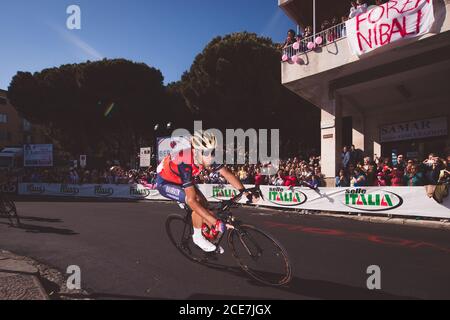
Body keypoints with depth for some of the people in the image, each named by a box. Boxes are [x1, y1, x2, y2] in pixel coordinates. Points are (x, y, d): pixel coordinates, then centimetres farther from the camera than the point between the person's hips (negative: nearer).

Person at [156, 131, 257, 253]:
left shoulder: (206, 157, -21)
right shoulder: (185, 165, -41)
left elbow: (227, 173, -15)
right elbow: (191, 201, -44)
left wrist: (244, 191, -29)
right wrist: (216, 223, -47)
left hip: (180, 180, 7)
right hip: (165, 183, -7)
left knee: (204, 204, -2)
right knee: (197, 201, -26)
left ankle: (210, 235, 20)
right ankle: (198, 236, -6)